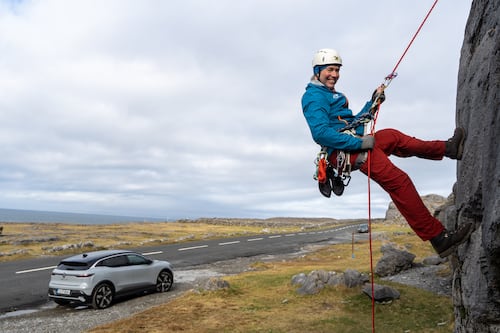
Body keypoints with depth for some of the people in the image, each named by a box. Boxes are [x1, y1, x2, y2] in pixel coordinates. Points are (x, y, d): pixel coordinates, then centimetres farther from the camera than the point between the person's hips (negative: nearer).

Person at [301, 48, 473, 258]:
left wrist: (373, 103, 20)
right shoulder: (314, 96, -6)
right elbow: (320, 133, -21)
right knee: (398, 181, -16)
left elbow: (350, 123, 28)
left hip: (353, 144, 11)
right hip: (345, 151, -11)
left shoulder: (330, 95, 27)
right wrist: (359, 142, -20)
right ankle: (438, 238, -14)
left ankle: (447, 148, 34)